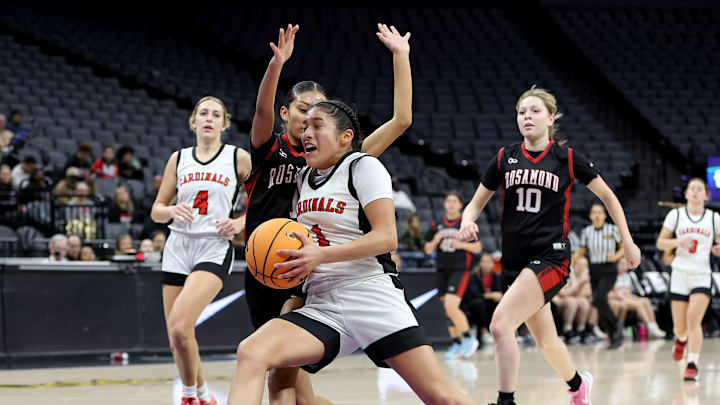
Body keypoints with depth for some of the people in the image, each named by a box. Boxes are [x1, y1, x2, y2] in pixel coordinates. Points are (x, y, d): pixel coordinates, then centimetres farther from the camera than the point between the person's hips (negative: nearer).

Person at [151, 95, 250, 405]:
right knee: (176, 338, 3)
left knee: (180, 326, -24)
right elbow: (156, 210, 15)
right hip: (178, 247, 4)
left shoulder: (238, 158, 4)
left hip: (214, 249, -4)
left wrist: (240, 224, -7)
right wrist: (172, 210, -7)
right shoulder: (178, 158, 13)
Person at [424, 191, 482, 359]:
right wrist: (435, 242, -10)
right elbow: (428, 250, 11)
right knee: (449, 311, 8)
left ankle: (468, 339, -5)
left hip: (460, 269, -5)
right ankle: (457, 345, 19)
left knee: (451, 306, -20)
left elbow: (478, 247, 1)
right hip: (442, 270, 5)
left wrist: (461, 245, -15)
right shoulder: (437, 225, 9)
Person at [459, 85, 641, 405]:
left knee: (500, 325, -24)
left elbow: (607, 196, 8)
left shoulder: (567, 159, -3)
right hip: (515, 260, 5)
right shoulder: (504, 158, 5)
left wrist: (627, 241, 6)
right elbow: (477, 202, 10)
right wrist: (467, 221, -13)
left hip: (550, 258, -5)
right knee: (546, 341, 18)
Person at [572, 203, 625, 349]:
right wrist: (574, 257, -8)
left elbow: (624, 247, 3)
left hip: (609, 271, -4)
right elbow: (581, 251, 11)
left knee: (598, 299, -26)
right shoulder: (586, 232, 3)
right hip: (594, 272, 4)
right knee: (601, 309, 4)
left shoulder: (613, 230, -6)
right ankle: (616, 338, 20)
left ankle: (616, 323, -4)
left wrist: (616, 256, -16)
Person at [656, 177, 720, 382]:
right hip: (680, 273, 1)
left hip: (702, 275, -1)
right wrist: (677, 242, -14)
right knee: (680, 326, 4)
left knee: (694, 319, -20)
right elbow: (660, 242, 6)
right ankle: (681, 339, 42)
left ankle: (692, 365, -17)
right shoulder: (676, 215, 4)